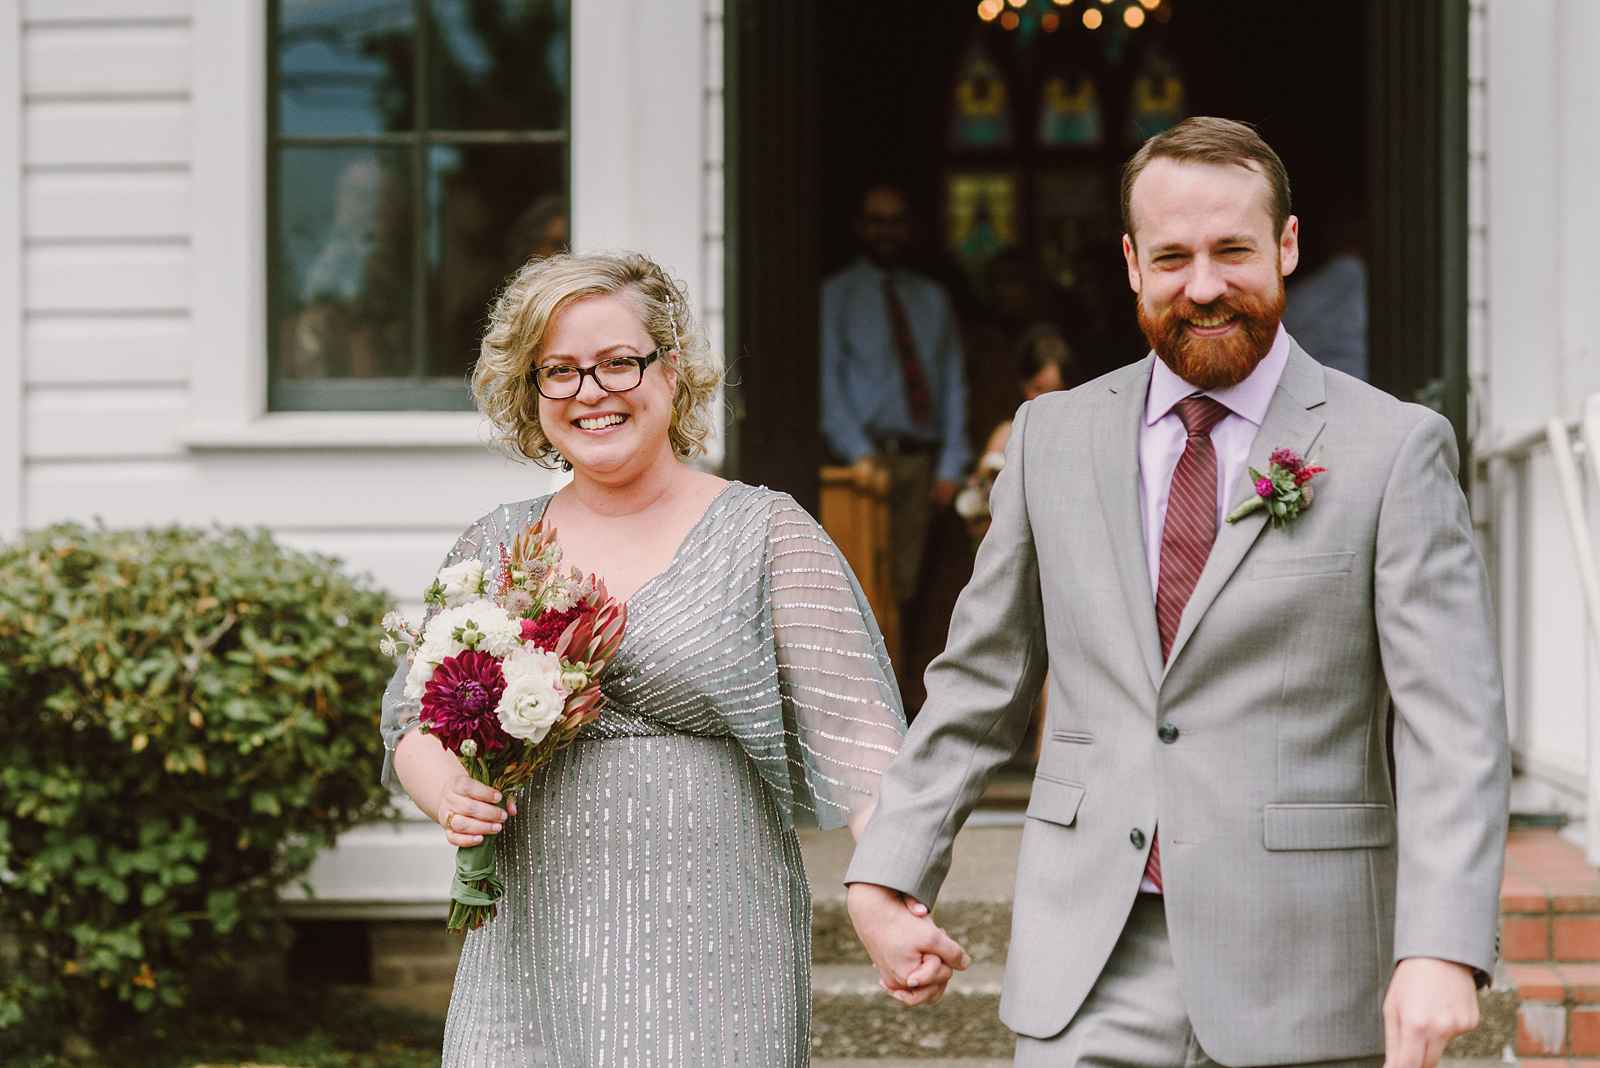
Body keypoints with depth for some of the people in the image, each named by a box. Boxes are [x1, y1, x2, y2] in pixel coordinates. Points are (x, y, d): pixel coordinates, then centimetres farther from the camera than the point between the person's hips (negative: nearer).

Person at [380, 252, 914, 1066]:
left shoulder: (765, 534, 1)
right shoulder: (493, 550, 12)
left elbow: (852, 730, -7)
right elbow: (413, 721, 19)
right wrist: (448, 795, -5)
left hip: (706, 966, -3)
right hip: (530, 959, 3)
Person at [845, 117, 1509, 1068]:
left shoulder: (1396, 448, -3)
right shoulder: (1054, 437, 9)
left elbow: (1453, 724, -10)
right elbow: (980, 687, 15)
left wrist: (1443, 952, -21)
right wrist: (885, 880, 7)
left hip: (1297, 977, -2)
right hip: (1091, 980, 2)